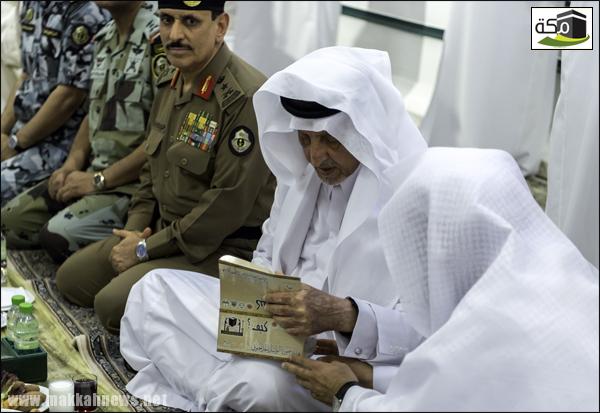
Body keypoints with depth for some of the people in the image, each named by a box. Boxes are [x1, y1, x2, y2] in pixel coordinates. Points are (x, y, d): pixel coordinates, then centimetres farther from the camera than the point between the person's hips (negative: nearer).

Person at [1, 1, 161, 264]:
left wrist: (99, 180, -16)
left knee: (58, 236, -25)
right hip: (96, 174, 9)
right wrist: (72, 164, 5)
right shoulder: (104, 38, 13)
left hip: (136, 181, -9)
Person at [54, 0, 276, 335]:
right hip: (162, 230, 10)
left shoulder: (246, 98, -23)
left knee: (114, 304, -23)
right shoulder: (170, 84, 7)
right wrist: (134, 232, 1)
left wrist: (146, 249, -16)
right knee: (71, 278, 10)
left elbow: (228, 205, -24)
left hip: (224, 247, -9)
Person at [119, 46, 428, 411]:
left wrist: (343, 316, -36)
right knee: (155, 290, 1)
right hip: (274, 325, 8)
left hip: (351, 359, -8)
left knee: (265, 382, -38)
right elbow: (267, 255, 18)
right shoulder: (302, 173, 6)